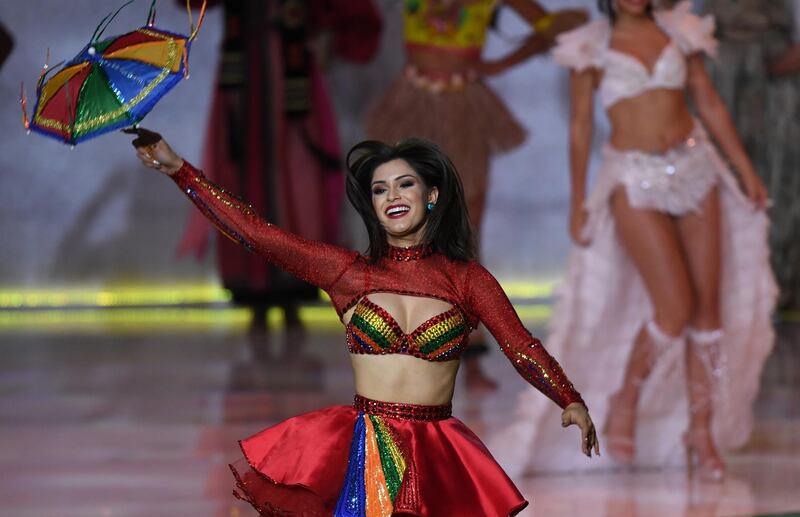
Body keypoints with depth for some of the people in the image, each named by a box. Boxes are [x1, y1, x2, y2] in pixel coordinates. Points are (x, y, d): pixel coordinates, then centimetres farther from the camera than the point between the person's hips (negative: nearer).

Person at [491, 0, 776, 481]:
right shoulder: (592, 46, 0)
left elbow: (710, 103, 12)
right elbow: (580, 126, 3)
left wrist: (745, 168, 10)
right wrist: (578, 203, 1)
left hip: (695, 169, 4)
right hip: (635, 180, -4)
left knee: (709, 306, 1)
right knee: (674, 309, -13)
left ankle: (702, 429, 11)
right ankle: (624, 404, 9)